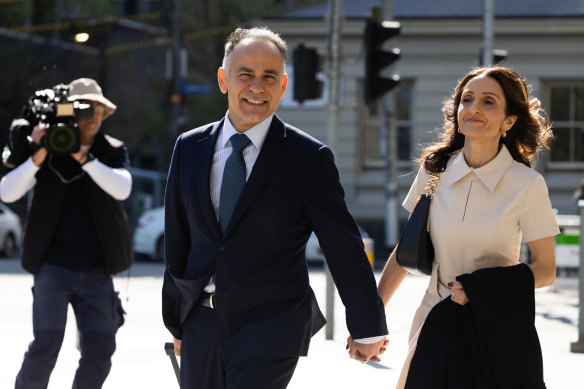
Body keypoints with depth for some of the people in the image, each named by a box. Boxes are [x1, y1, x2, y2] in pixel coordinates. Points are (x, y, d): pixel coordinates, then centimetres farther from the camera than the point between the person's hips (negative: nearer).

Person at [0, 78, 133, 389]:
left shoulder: (113, 151, 7)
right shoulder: (46, 150, 1)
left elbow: (122, 189, -13)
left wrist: (84, 157, -22)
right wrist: (37, 158, -22)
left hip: (97, 272, 2)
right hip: (54, 267, -2)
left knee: (99, 353, -2)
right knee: (46, 347, -13)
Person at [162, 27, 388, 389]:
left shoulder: (309, 158, -6)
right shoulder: (190, 148, 6)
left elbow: (344, 249, -2)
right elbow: (177, 242, 13)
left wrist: (368, 329, 2)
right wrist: (177, 321, 18)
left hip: (270, 331, -4)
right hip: (201, 325, 5)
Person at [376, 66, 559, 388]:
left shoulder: (527, 184, -9)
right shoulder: (434, 171, 0)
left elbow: (545, 269, -3)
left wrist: (483, 288, -17)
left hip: (499, 328, -3)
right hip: (437, 323, 3)